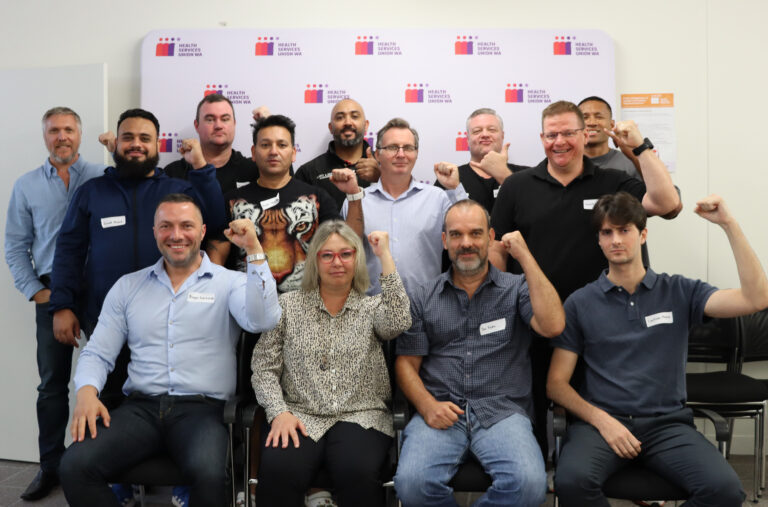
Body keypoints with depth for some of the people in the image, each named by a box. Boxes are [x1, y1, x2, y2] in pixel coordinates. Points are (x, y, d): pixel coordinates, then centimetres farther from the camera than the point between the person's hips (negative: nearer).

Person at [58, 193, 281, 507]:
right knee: (75, 466, -22)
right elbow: (98, 353, 14)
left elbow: (262, 321, -16)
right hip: (141, 407, 3)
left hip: (202, 409, -3)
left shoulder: (229, 283, 4)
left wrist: (254, 250, -19)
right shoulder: (129, 286, 14)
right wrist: (87, 390, -7)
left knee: (209, 474, -32)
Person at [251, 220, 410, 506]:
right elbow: (264, 367, 8)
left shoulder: (373, 307, 10)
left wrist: (385, 256, -11)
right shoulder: (288, 305, 11)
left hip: (361, 417, 0)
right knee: (279, 472, -31)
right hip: (300, 417, 0)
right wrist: (279, 412, -10)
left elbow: (398, 323, -14)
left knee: (357, 473, -32)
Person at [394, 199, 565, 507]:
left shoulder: (516, 290, 10)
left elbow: (552, 326, -9)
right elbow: (406, 363, 11)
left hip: (502, 412, 0)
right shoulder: (423, 297, 14)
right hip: (441, 413, 1)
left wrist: (525, 257, -6)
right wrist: (427, 405, -9)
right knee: (411, 482, -28)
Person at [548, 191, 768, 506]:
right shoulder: (580, 303, 6)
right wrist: (601, 420, -12)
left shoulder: (678, 292, 9)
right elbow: (556, 383, 5)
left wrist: (729, 224, -8)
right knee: (572, 480, -32)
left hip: (668, 423, 1)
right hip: (601, 420, -1)